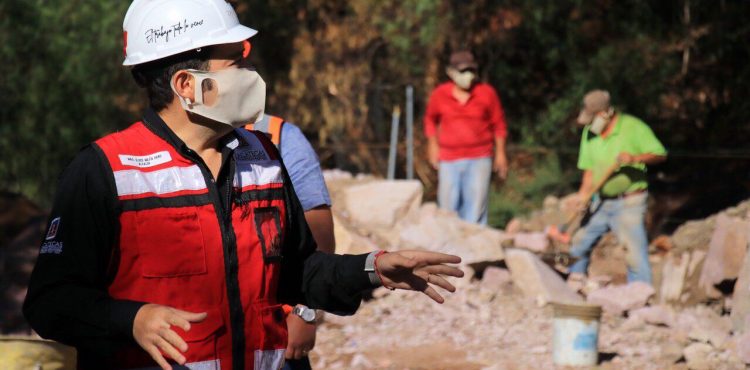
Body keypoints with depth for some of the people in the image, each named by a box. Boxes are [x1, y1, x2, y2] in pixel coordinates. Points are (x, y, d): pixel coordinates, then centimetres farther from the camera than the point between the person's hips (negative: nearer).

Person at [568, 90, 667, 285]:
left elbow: (660, 154, -10)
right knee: (578, 246, 9)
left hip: (629, 203, -6)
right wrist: (583, 196, -5)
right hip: (601, 203, 6)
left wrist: (634, 158, -26)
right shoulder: (589, 133, 6)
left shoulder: (633, 127, -10)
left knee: (635, 253, -9)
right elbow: (590, 169, 9)